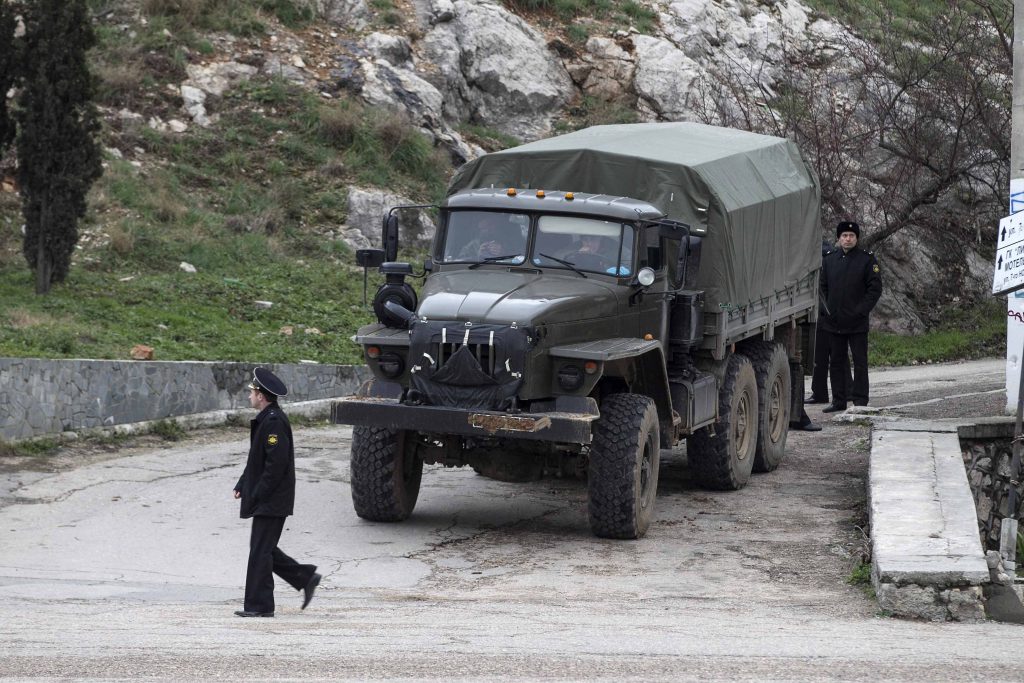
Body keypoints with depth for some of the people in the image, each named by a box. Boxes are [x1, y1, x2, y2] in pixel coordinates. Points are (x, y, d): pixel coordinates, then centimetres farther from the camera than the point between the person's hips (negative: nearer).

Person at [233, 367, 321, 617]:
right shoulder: (266, 419, 14)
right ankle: (306, 578, 18)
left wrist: (257, 494, -20)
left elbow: (276, 462, -23)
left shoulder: (274, 421, -18)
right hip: (268, 500, 10)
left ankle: (259, 605, 1)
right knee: (263, 549, 14)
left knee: (260, 551, -4)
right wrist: (242, 485, 12)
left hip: (271, 501, -10)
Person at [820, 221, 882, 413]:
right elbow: (823, 287, 15)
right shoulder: (829, 260, 10)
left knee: (859, 362, -1)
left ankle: (860, 401, 3)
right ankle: (838, 400, 16)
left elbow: (875, 288, -4)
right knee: (836, 362, 9)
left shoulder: (868, 260, -1)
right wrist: (826, 310, 3)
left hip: (857, 323, -4)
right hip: (834, 322, 4)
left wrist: (861, 311, -12)